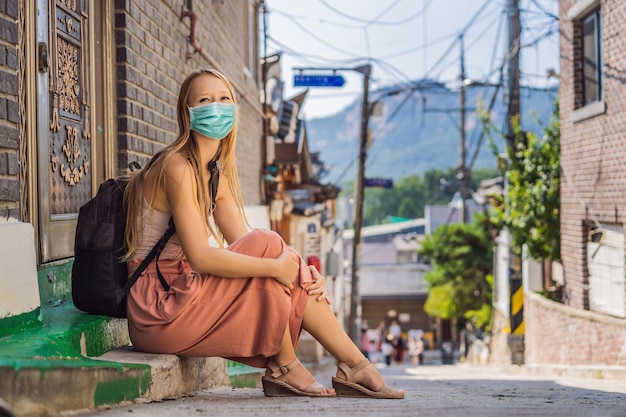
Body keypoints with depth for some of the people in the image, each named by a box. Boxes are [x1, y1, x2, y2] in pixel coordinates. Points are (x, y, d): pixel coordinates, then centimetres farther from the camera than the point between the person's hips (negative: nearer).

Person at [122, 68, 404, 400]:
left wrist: (301, 271, -8)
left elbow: (245, 243, 7)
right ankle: (284, 369, -7)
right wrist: (274, 266, -21)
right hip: (159, 303, -9)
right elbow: (199, 256, -25)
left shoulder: (215, 175, 13)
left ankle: (354, 367, 1)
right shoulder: (177, 168, -17)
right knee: (269, 246, -18)